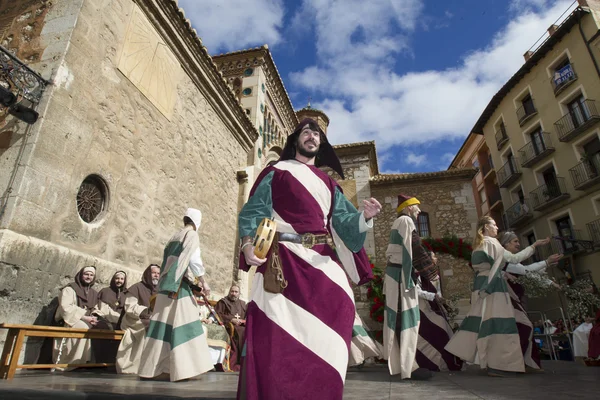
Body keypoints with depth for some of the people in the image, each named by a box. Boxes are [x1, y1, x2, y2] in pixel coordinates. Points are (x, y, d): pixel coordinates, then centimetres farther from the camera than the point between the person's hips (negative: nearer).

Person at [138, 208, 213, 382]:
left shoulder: (175, 237, 19)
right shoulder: (191, 235, -4)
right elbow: (194, 260, -13)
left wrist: (194, 282, 26)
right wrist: (203, 282, -5)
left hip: (168, 284, 8)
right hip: (178, 285, -8)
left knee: (165, 325, 8)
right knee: (182, 325, -4)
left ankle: (153, 368, 13)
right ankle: (182, 368, -2)